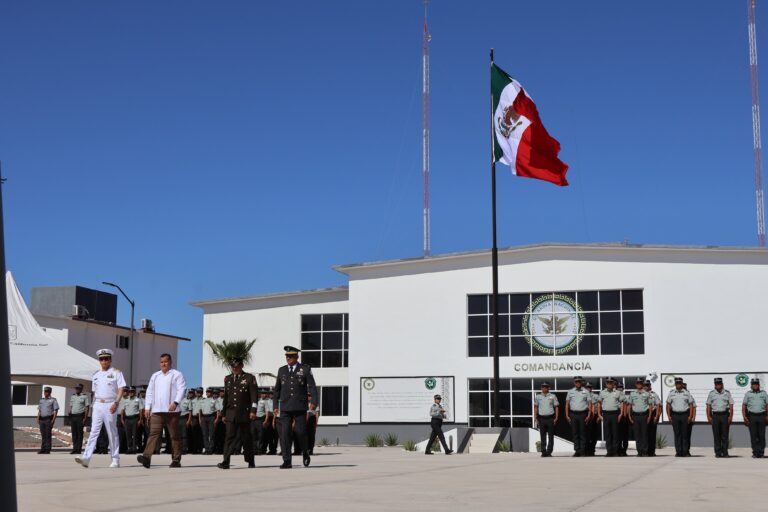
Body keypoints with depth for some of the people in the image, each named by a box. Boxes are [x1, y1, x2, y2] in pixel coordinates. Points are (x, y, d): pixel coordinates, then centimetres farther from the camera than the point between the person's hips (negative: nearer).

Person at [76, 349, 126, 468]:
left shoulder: (116, 373, 0)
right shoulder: (96, 375, 17)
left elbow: (121, 390, -7)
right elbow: (95, 392, 20)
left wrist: (116, 403, -19)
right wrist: (92, 407, 13)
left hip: (110, 405, -4)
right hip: (97, 405, 4)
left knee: (112, 433, 0)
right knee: (93, 432, -4)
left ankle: (115, 459, 6)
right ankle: (86, 458, -13)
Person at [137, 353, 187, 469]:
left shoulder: (177, 375, 3)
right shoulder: (155, 376, 19)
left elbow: (181, 390, -7)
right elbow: (150, 392, 19)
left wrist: (175, 402, -22)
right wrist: (147, 407, 10)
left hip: (171, 411, -4)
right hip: (157, 411, 4)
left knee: (174, 435, 1)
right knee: (153, 434, -8)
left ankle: (176, 460, 6)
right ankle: (147, 457, -19)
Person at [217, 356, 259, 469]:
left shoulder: (249, 378, 0)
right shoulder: (227, 379, 13)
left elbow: (254, 396, -5)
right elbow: (225, 397, 16)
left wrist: (253, 411, -14)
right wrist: (224, 414, 14)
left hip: (244, 414, -3)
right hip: (231, 414, 3)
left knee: (246, 438, 5)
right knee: (229, 437, -7)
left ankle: (250, 461, 18)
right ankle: (225, 462, -13)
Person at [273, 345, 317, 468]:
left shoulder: (305, 369, 3)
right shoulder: (281, 370, 12)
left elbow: (312, 387, -4)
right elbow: (277, 389, 18)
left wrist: (314, 401, -17)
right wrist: (275, 405, 13)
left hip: (300, 407, -2)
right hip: (285, 408, 2)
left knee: (300, 432, -3)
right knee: (285, 433, -7)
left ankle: (305, 452, 25)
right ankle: (287, 461, -5)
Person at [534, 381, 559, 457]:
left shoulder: (552, 396, 4)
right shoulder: (538, 396, 9)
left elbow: (556, 407, 4)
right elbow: (535, 407, 12)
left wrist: (556, 418, -5)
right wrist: (535, 418, 3)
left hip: (550, 418, -1)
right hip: (541, 418, 1)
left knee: (550, 436, -1)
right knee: (543, 436, 3)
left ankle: (549, 452, 2)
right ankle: (543, 452, 6)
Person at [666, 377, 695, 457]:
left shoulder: (687, 393, 6)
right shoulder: (671, 393, 9)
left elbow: (691, 405, 5)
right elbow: (668, 405, 10)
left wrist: (690, 416, -4)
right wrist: (669, 415, 0)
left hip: (685, 415, -1)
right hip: (675, 415, 1)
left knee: (685, 434, -1)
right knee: (677, 434, 0)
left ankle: (685, 452, 3)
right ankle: (678, 452, 2)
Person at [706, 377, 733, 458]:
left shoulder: (727, 393, 6)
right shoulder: (711, 393, 7)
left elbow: (731, 405, 4)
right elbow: (708, 406, 7)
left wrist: (730, 416, -5)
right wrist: (709, 417, -2)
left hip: (725, 415, 0)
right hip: (715, 415, 1)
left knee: (725, 435, 0)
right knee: (716, 435, 0)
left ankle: (725, 452, 5)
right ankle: (718, 453, 4)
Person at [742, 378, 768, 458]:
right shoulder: (748, 394, 9)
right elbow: (744, 405, 7)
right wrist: (744, 417, -4)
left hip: (761, 416, 0)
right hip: (751, 416, 0)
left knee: (761, 435, -1)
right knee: (753, 435, -1)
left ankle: (761, 452, 5)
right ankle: (755, 452, 3)